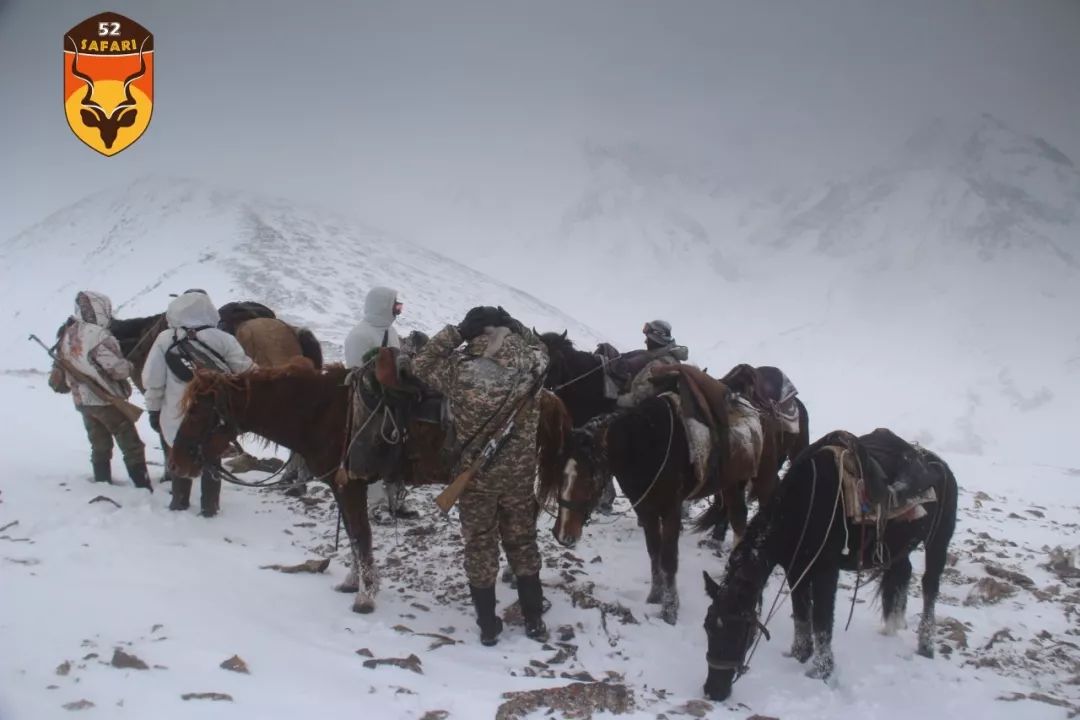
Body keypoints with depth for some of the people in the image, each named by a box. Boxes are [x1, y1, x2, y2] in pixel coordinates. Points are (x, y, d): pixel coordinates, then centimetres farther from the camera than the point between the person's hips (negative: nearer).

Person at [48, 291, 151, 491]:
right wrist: (129, 366, -2)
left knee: (99, 446, 20)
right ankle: (143, 488, -3)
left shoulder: (67, 335, 5)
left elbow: (59, 370, 14)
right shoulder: (99, 336, -21)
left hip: (82, 401, 8)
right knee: (132, 446, -1)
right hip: (107, 401, -8)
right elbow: (118, 368, -22)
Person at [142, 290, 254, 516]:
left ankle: (179, 501, 30)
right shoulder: (222, 339, -13)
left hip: (177, 416, 1)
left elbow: (152, 380, -5)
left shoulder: (165, 339, -9)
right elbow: (247, 371, -5)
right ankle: (209, 504, 18)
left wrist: (154, 410, 7)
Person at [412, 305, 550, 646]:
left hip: (474, 474, -2)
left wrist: (454, 332, -3)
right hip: (520, 473, 2)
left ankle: (488, 626, 20)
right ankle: (534, 620, 25)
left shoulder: (458, 368, -17)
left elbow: (421, 364, 1)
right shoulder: (529, 363, -13)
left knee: (480, 547, 12)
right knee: (523, 543, 18)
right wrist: (514, 327, 3)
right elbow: (541, 348, 11)